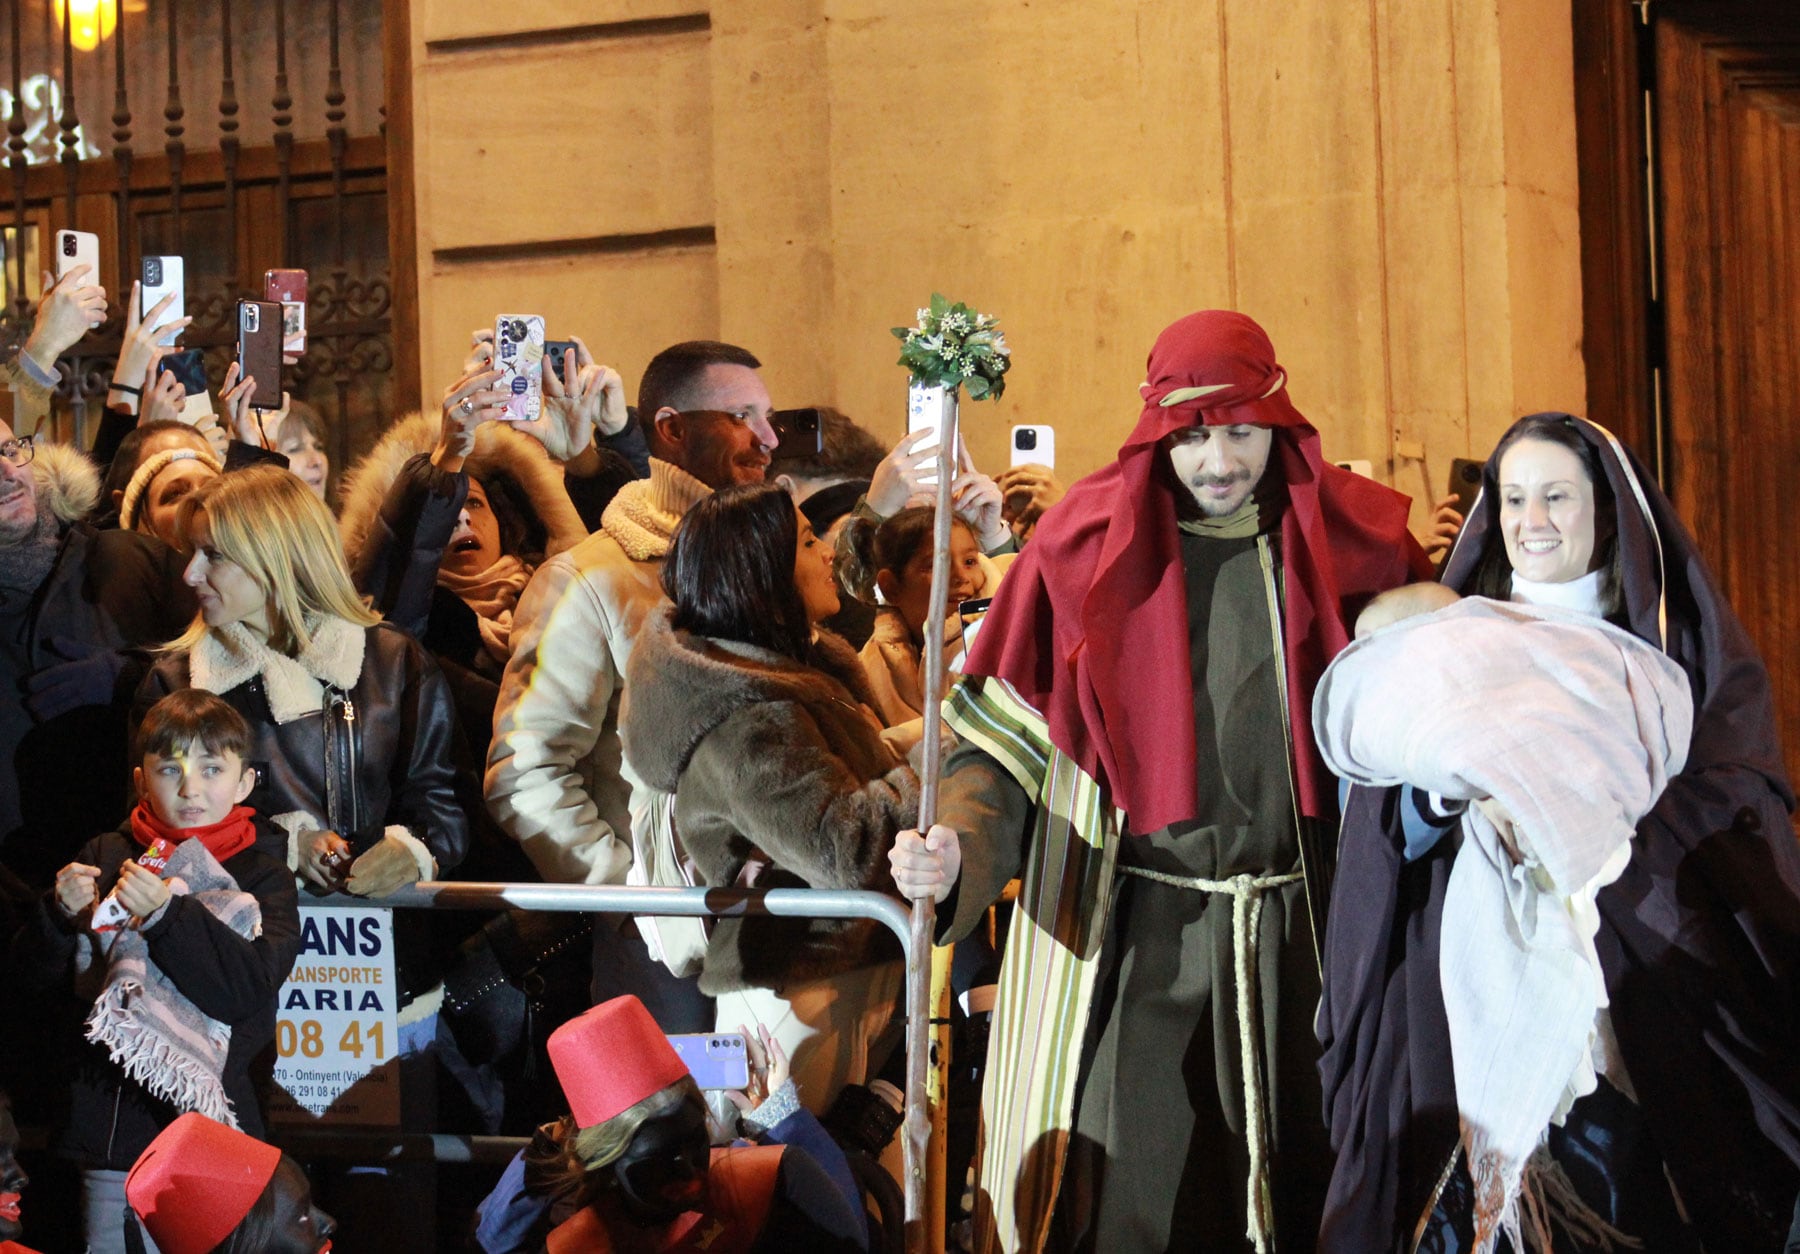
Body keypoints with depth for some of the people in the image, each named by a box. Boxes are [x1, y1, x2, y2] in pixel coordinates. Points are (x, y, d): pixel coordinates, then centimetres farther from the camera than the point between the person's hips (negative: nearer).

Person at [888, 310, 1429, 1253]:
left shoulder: (1351, 541, 3)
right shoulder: (1088, 548, -1)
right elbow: (1003, 739, 1)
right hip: (1137, 928, -1)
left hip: (1303, 927, 2)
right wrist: (957, 845, -15)